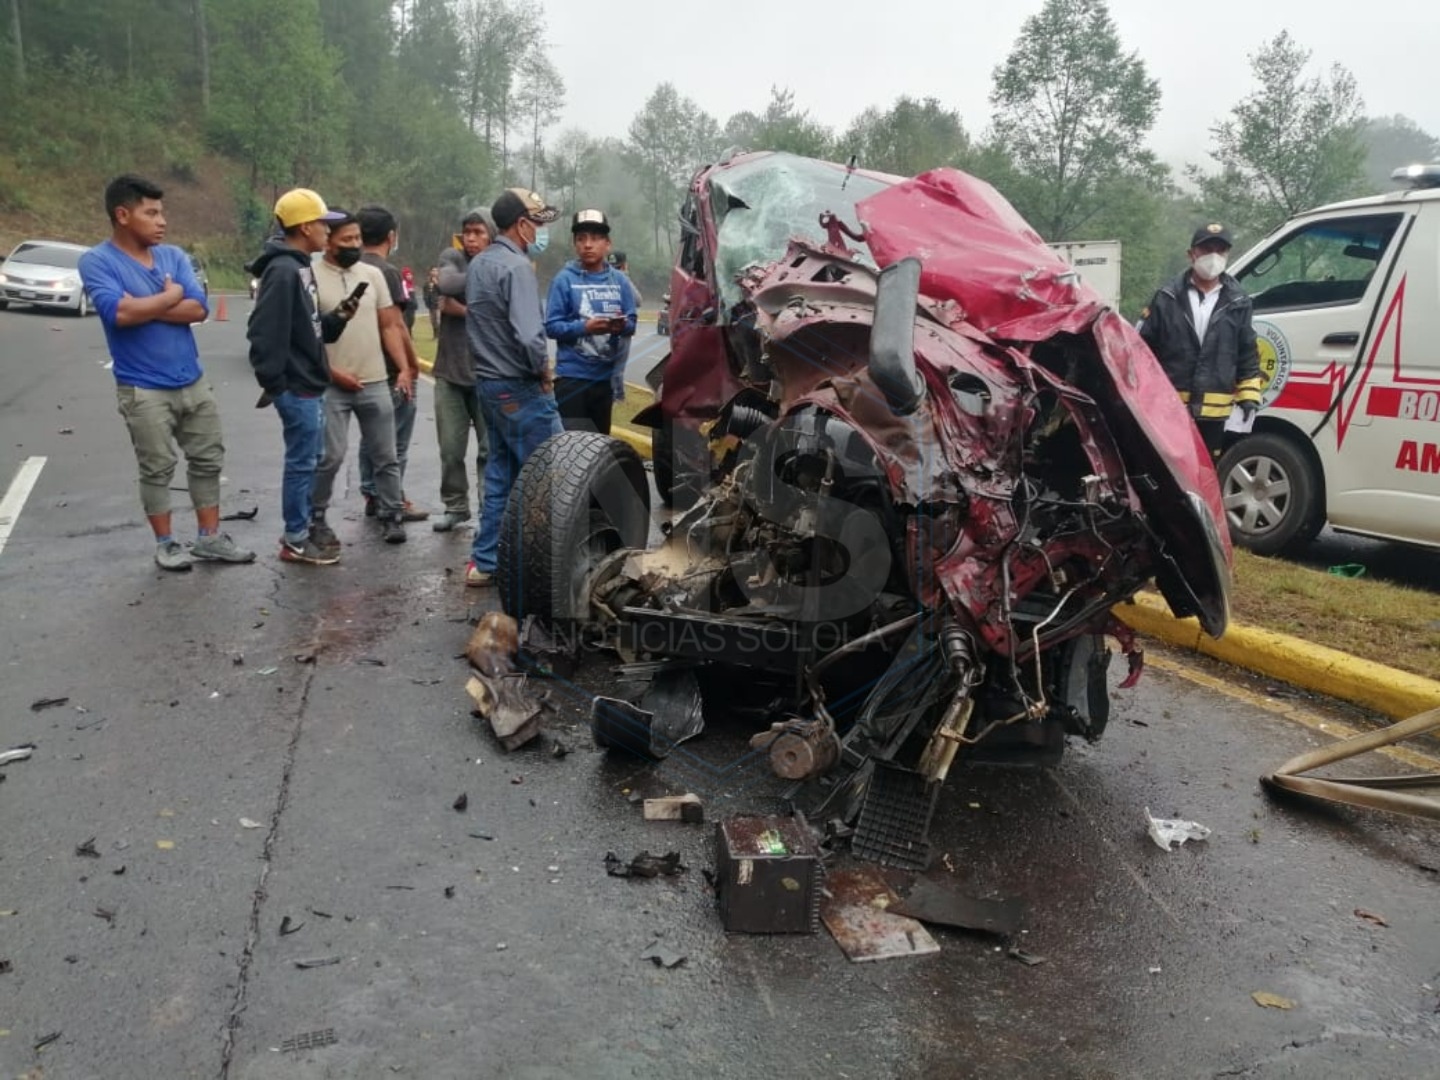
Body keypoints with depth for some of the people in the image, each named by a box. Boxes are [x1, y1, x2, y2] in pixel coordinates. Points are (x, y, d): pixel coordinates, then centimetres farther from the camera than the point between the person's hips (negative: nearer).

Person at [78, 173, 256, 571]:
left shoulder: (174, 256, 6)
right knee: (157, 470, 5)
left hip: (193, 382, 5)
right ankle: (166, 544, 20)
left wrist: (144, 307, -15)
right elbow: (119, 313, -24)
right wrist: (170, 295, -11)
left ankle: (210, 538, 22)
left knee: (208, 459, 10)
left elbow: (199, 310, -6)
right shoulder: (97, 261, -8)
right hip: (143, 389, -5)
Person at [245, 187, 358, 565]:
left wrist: (337, 318, 3)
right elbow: (265, 332, -24)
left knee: (309, 459, 17)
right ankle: (295, 540, 7)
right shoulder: (283, 271, -19)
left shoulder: (300, 266, 14)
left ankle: (304, 527, 28)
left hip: (309, 384, 10)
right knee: (301, 462, -3)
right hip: (296, 387, -10)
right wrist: (271, 383, -22)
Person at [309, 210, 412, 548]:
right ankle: (316, 519, 14)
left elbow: (389, 326, 10)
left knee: (386, 456, 8)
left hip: (375, 382, 4)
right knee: (329, 458, -2)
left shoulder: (373, 274, 9)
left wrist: (404, 368, 1)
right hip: (331, 386, -4)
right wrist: (331, 372, -12)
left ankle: (391, 515, 18)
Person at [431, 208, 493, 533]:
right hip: (450, 372, 2)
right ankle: (455, 507, 24)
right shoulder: (451, 257, 6)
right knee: (451, 449, 8)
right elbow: (446, 283, -17)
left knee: (491, 449, 1)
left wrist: (462, 307, -13)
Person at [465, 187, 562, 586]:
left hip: (489, 383, 9)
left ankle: (485, 562, 19)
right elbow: (529, 335, -26)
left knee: (500, 474, 15)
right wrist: (544, 371, -11)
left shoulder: (478, 264, 12)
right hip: (520, 388, -9)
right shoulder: (516, 265, -17)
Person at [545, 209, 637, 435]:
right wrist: (585, 327, -23)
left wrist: (622, 326, -18)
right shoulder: (565, 279, -6)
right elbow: (552, 326, -9)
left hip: (607, 375, 4)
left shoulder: (619, 280, 4)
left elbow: (632, 323, 4)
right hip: (572, 375, -3)